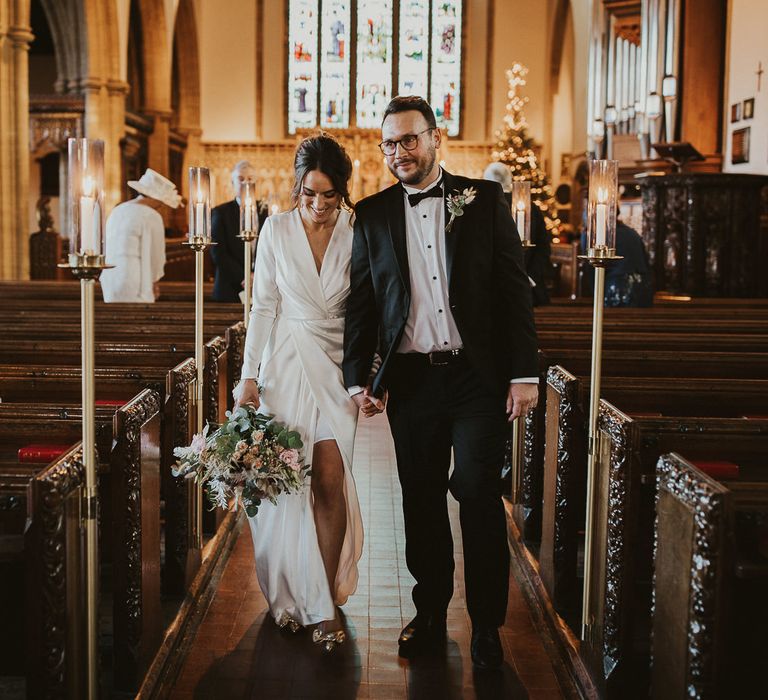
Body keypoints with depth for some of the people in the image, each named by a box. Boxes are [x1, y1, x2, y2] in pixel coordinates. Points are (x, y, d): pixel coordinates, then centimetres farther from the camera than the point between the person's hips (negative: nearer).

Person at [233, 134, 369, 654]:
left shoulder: (356, 235, -3)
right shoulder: (277, 229, -2)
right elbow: (263, 305, 2)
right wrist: (250, 375, -1)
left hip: (336, 367, 0)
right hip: (285, 363, 1)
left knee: (330, 480, -7)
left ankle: (326, 599, 5)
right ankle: (291, 593, 22)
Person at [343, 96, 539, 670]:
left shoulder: (484, 200, 3)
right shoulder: (373, 215, 8)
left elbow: (515, 288, 0)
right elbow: (361, 303, 10)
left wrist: (524, 373, -5)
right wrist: (357, 378, 2)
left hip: (478, 377, -2)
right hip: (411, 381, 2)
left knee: (479, 495, -3)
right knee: (422, 502, 9)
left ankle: (487, 625, 12)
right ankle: (430, 617, 24)